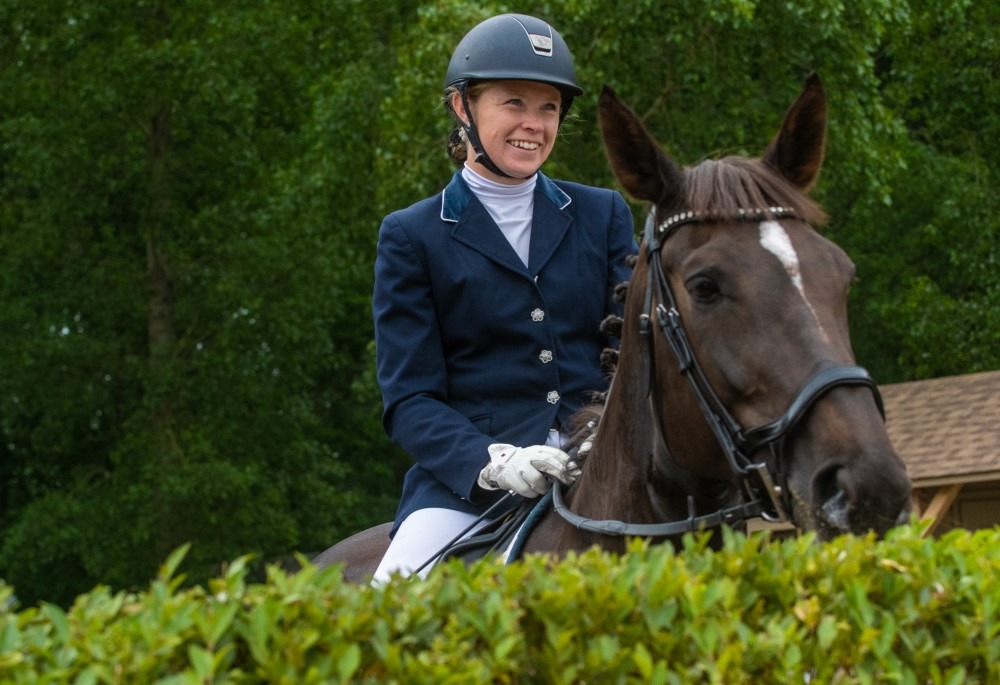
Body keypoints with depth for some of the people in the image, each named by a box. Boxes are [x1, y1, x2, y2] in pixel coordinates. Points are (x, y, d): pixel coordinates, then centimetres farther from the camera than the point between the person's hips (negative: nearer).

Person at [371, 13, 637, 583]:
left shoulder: (603, 215, 17)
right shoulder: (412, 236, 8)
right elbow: (410, 399, 2)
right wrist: (495, 462, -19)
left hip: (606, 466, 3)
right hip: (465, 484, -2)